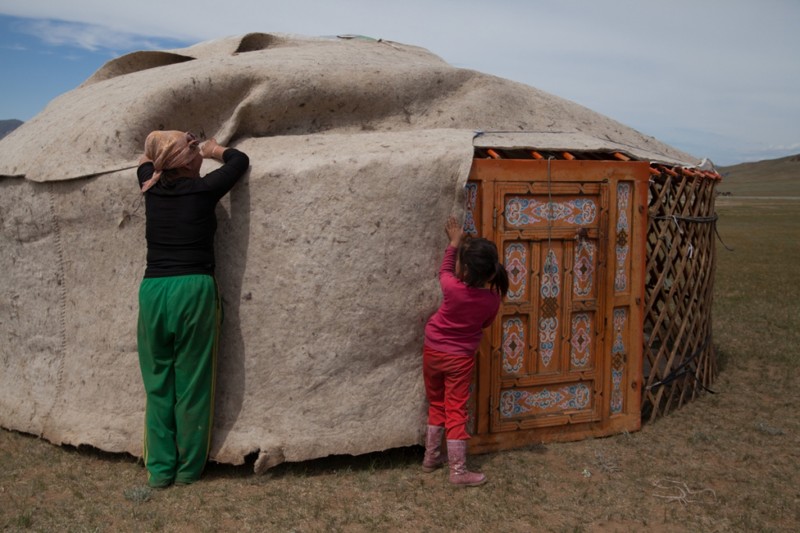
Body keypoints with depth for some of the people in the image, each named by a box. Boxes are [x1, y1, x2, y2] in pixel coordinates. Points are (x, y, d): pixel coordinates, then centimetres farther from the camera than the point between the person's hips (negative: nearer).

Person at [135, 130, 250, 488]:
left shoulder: (151, 189, 8)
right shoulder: (203, 189, -3)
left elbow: (145, 163, 33)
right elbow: (240, 160, 13)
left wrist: (162, 152, 34)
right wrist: (215, 150, 28)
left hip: (152, 291, 4)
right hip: (193, 289, -4)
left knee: (157, 384, 13)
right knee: (192, 384, 7)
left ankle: (159, 470, 20)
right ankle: (188, 469, 18)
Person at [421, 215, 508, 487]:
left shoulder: (452, 288, -22)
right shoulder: (492, 299, -16)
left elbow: (445, 270, 2)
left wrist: (454, 242, 12)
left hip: (433, 352, 1)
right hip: (461, 358, 0)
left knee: (436, 406, 18)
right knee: (456, 412, 5)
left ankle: (431, 457, 29)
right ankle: (458, 471, 9)